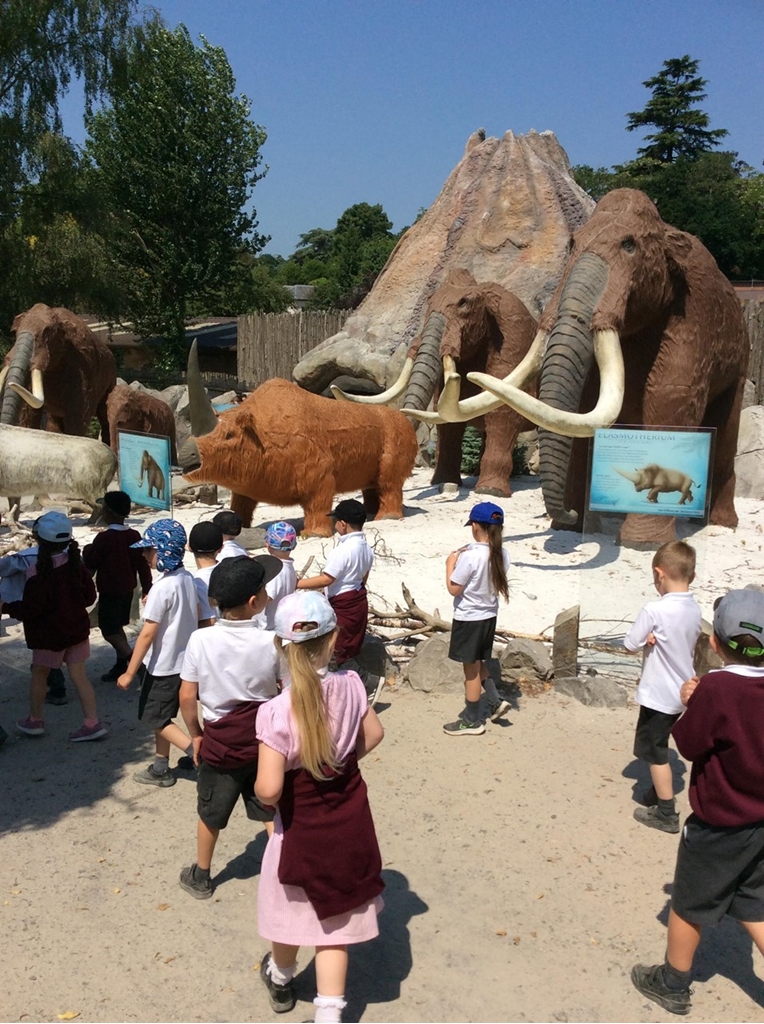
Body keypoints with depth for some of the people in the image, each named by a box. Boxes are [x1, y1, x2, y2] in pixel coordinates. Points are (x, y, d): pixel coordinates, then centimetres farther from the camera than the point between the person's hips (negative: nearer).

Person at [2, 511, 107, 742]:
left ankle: (34, 721, 30)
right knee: (79, 676, 8)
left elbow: (29, 609, -19)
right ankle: (92, 723, 4)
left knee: (39, 675, 16)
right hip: (78, 629, 5)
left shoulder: (37, 572, -21)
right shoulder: (75, 564, -3)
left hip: (50, 635, -5)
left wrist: (6, 607, -4)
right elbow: (90, 596, 4)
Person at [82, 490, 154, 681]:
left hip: (110, 591, -7)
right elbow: (143, 564, 3)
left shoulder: (104, 538, -20)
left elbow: (90, 565, -10)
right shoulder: (134, 536, 0)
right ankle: (121, 666, 24)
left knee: (109, 630, 1)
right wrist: (147, 589, 10)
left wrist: (87, 551, 10)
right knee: (116, 627, 19)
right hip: (128, 589, 7)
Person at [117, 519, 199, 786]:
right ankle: (160, 769, 27)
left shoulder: (162, 587, -24)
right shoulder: (187, 578, -1)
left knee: (156, 718, 8)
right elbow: (196, 615, 10)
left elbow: (147, 633, -21)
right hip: (185, 660, 8)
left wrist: (129, 673, -15)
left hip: (163, 664, -8)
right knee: (161, 715, 19)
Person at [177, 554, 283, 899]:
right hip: (264, 742, 0)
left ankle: (200, 876, 39)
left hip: (219, 744, 1)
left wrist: (195, 735, 6)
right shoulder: (271, 642, -16)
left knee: (210, 815, 21)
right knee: (272, 812, 16)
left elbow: (187, 697, -9)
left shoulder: (200, 640, -16)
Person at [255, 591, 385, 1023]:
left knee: (293, 909, 24)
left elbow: (268, 789, -26)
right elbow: (373, 735, 4)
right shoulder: (350, 685, -13)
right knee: (335, 920, 16)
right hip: (350, 824, 3)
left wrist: (264, 793, -4)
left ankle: (281, 979, 52)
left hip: (303, 830, -2)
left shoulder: (276, 711, -26)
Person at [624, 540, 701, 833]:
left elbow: (630, 643, -17)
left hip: (658, 694, -8)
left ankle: (666, 813, 14)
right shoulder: (694, 610, -1)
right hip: (681, 691, 8)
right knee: (658, 748, 24)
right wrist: (656, 639, -6)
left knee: (655, 752, 6)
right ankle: (659, 793, 38)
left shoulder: (655, 610, -24)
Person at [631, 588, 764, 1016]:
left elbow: (689, 744, -16)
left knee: (689, 907, 15)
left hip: (720, 827, -6)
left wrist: (693, 703, -3)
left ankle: (672, 984, 33)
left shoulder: (717, 688, -27)